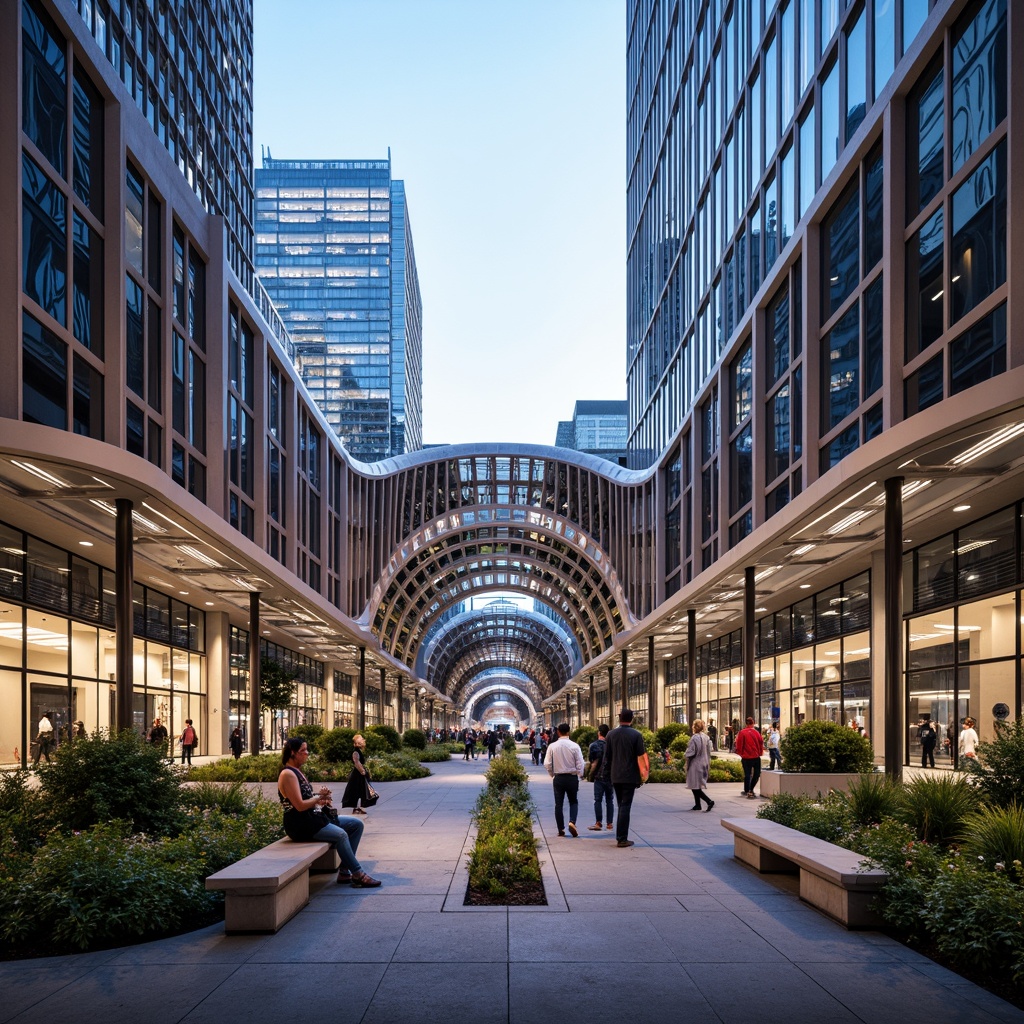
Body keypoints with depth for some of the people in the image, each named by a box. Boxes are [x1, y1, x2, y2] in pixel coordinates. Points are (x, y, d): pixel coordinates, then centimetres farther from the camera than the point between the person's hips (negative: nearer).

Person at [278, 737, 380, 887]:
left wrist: (321, 799, -1)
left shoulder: (297, 772, 17)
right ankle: (357, 875, -17)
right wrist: (319, 797, -6)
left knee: (356, 824, 2)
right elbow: (300, 806, -21)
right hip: (300, 825, -11)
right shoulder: (287, 774, -14)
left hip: (313, 817, 11)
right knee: (340, 834, -30)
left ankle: (345, 871, -4)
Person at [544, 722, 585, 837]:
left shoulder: (552, 746, -7)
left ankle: (561, 829, 11)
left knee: (558, 804, 9)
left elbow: (547, 764, -4)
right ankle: (572, 822, -10)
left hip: (558, 778, 1)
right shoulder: (574, 746, -10)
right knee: (574, 802, 13)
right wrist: (579, 776, 9)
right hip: (572, 777, -1)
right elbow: (580, 764, -8)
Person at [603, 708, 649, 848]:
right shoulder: (636, 735, -9)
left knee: (621, 805, 17)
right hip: (630, 776, -4)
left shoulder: (611, 734, 2)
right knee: (625, 806, -1)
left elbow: (607, 756, 6)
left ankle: (620, 836, 20)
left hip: (615, 777, 4)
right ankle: (622, 839, -3)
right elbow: (641, 757, -9)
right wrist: (642, 776, 0)